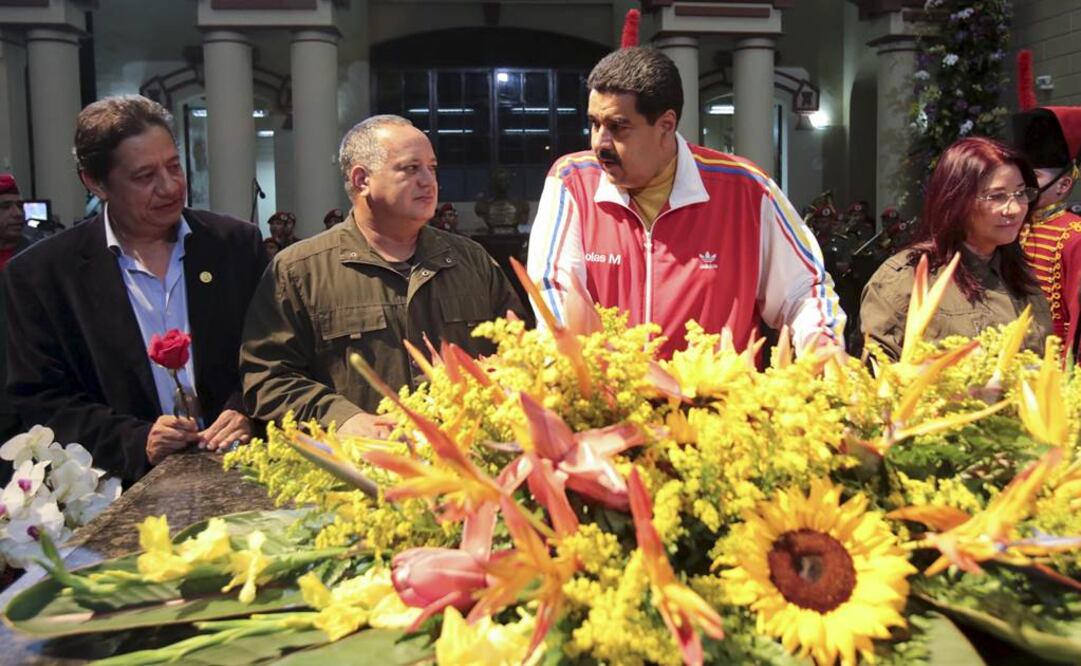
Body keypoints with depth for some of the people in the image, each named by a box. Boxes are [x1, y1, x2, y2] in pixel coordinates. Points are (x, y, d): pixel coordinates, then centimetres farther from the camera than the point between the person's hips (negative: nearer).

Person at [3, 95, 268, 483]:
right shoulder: (39, 274, 1)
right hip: (130, 491, -1)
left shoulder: (237, 244, 5)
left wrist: (248, 414, -10)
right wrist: (137, 442, -13)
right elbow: (42, 401, 1)